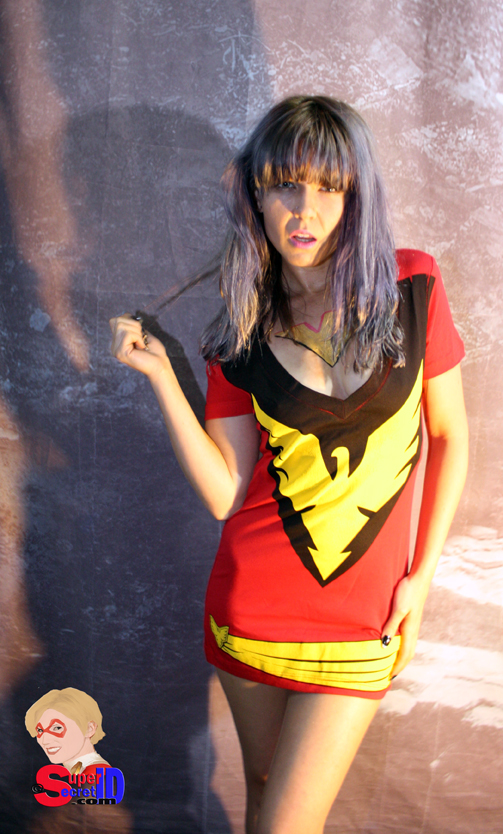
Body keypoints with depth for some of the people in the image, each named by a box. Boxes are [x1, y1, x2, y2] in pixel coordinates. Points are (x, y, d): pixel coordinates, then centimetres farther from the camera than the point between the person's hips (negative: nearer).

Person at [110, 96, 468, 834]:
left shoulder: (412, 286, -7)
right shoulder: (241, 330, -4)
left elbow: (450, 437, 1)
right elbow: (226, 494, -10)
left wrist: (423, 576, -1)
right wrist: (159, 374, -16)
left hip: (359, 620, -1)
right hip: (251, 601, 2)